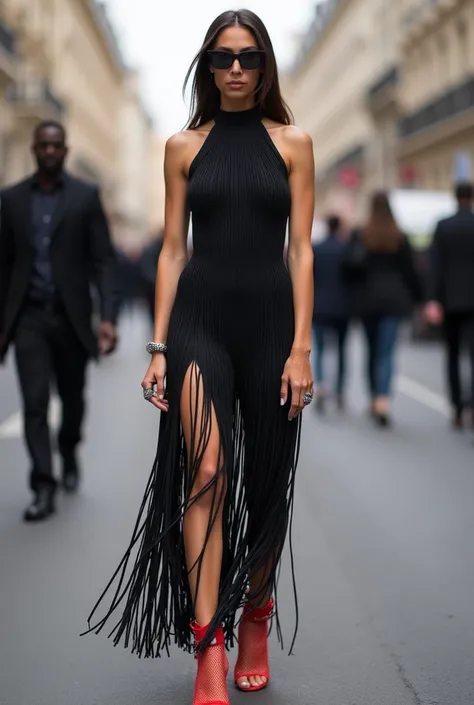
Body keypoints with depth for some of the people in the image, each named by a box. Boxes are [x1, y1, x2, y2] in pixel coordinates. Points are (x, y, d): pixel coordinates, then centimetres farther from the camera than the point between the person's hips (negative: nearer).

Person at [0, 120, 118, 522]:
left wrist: (108, 317, -16)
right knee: (35, 402, -8)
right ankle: (43, 487, -4)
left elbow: (103, 260, -5)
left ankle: (69, 455, 41)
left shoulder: (86, 196, 0)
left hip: (70, 315, 0)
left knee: (73, 398, 13)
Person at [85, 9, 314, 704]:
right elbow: (172, 249, 7)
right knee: (205, 473, -15)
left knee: (267, 483, 8)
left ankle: (255, 619, 29)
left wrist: (301, 346, -6)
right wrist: (159, 346, 1)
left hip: (269, 321, 1)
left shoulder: (292, 143, 7)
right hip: (199, 319, 0)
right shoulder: (184, 147, 8)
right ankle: (209, 649, -13)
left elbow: (301, 249, 2)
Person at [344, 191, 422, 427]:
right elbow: (409, 271, 3)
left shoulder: (359, 236, -2)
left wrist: (354, 291, 1)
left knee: (372, 350, 16)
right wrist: (417, 297, 13)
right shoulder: (400, 238, 0)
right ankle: (383, 400, -21)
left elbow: (350, 263, -14)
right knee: (387, 352, -5)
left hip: (367, 300, 1)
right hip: (393, 300, -1)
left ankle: (374, 399, 24)